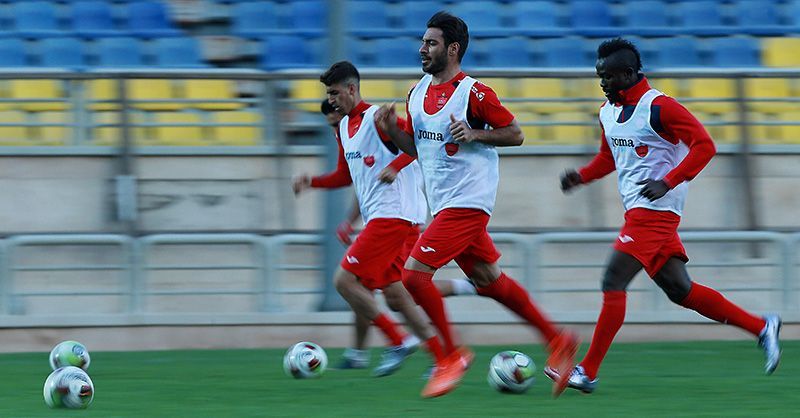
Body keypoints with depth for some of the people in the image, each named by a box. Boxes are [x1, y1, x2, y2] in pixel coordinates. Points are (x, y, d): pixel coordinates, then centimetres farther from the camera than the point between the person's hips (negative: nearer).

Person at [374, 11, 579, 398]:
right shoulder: (417, 93, 11)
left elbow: (515, 134, -7)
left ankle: (452, 355, -1)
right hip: (443, 202, 9)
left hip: (467, 200, -9)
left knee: (415, 273, -14)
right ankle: (557, 340, 22)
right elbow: (415, 147, 19)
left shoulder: (474, 93, -12)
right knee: (488, 281, 13)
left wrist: (474, 134, -21)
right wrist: (391, 129, 0)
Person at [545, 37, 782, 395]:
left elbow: (704, 145, -16)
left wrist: (668, 182, -24)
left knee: (613, 283, -13)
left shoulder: (658, 107, -14)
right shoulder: (608, 112, 12)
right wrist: (582, 176, 8)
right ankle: (761, 328, 19)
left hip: (654, 211, -9)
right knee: (679, 290, 11)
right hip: (639, 213, 9)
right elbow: (609, 157, 27)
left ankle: (588, 372, -12)